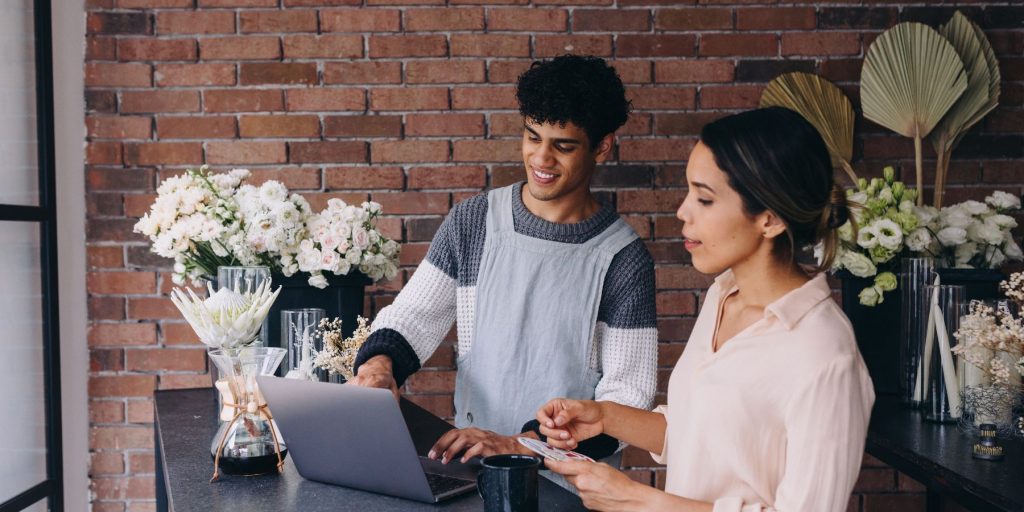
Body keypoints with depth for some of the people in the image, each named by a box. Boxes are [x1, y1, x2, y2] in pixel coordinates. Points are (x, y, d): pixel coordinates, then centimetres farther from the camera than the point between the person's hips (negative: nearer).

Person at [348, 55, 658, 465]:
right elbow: (411, 316, 11)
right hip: (471, 460, 2)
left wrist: (520, 445, -17)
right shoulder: (472, 223, 5)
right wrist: (378, 363, -12)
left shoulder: (623, 258, -4)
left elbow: (627, 393, -6)